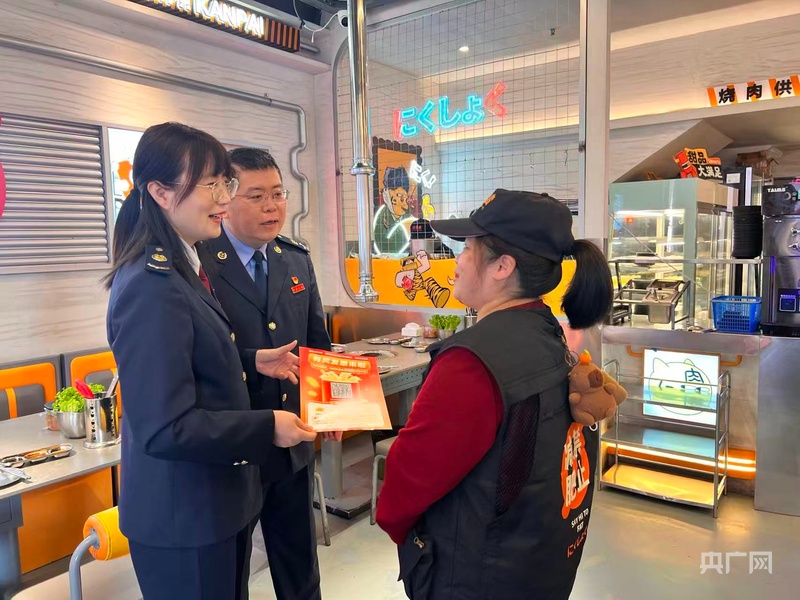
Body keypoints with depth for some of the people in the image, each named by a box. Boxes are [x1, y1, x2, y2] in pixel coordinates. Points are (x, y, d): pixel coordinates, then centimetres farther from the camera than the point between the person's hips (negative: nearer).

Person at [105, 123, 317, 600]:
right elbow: (165, 428, -27)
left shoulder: (182, 269, 6)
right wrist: (267, 429, -21)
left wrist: (252, 362, 7)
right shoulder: (151, 288, -25)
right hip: (182, 519, -9)